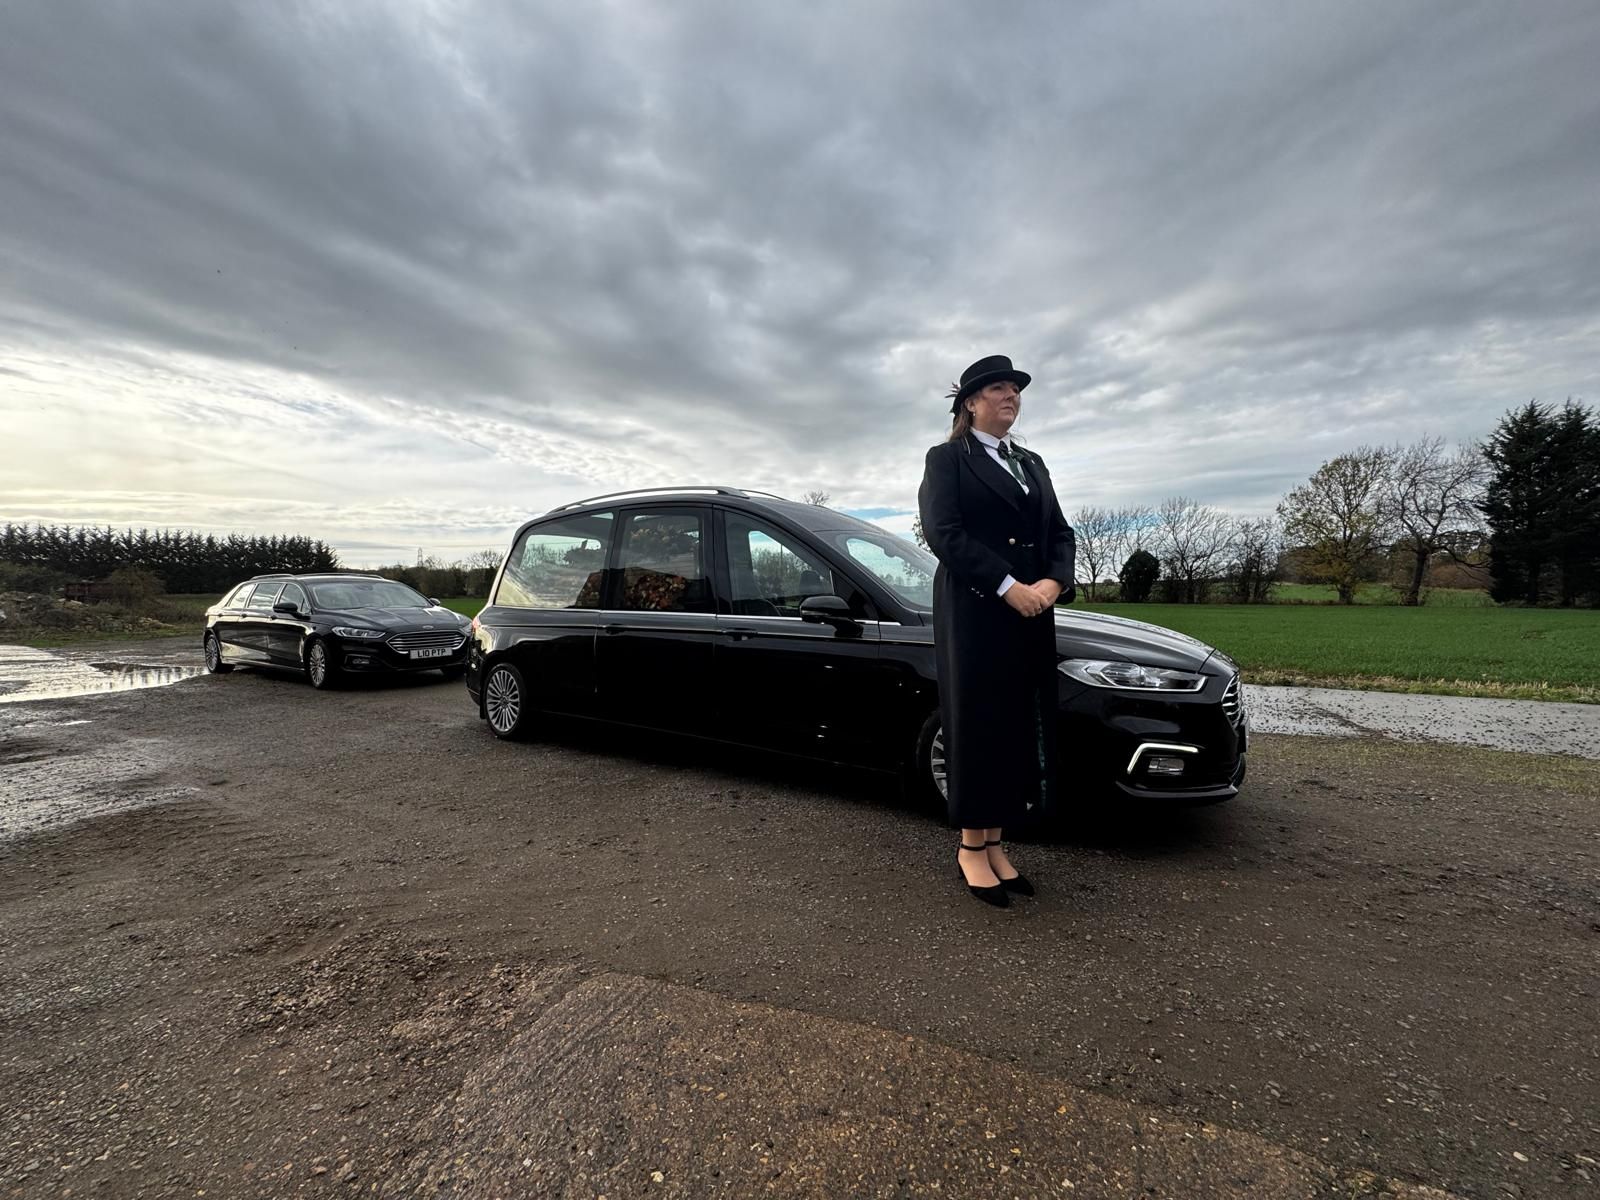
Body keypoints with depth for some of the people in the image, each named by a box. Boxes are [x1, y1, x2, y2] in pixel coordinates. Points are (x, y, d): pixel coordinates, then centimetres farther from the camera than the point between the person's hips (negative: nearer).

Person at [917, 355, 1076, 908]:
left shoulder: (1032, 464, 20)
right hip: (974, 614, -6)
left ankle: (995, 843, 19)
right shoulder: (947, 459, 2)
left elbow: (1060, 532, 14)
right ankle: (971, 848, 13)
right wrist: (1009, 587, -18)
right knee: (977, 724, 0)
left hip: (1032, 617, 6)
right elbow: (943, 533, -12)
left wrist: (1054, 581, -7)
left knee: (1019, 729, 7)